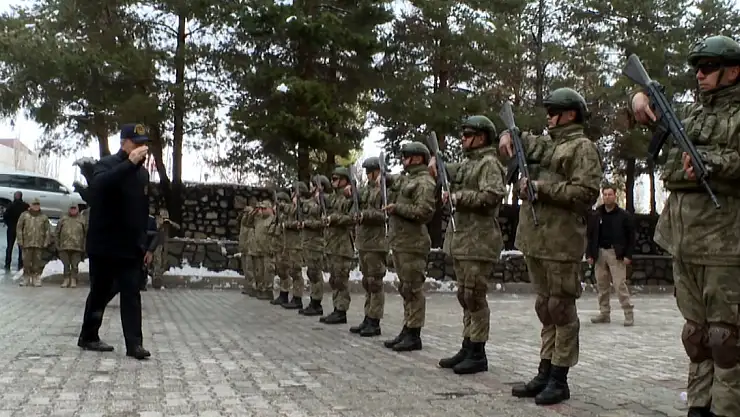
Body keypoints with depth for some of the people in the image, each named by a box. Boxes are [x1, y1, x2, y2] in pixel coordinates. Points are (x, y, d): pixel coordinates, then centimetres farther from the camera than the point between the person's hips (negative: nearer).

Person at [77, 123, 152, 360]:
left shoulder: (143, 172, 11)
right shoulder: (107, 164, -8)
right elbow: (98, 185, -33)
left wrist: (143, 243, 13)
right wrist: (130, 163, -37)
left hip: (130, 247, 5)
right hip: (104, 245, -5)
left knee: (132, 294, -1)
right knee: (100, 292, 8)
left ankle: (134, 344, -2)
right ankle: (88, 336, 26)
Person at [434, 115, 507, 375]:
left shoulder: (489, 163, -8)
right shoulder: (467, 163, 20)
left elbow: (493, 196, -22)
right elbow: (447, 172, 36)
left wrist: (458, 197, -16)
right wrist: (436, 162, 14)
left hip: (479, 243, -9)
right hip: (461, 241, 10)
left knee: (474, 297, -6)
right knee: (465, 297, 13)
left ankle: (478, 354, 1)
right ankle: (467, 348, 21)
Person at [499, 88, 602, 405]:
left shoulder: (582, 147, -4)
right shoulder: (544, 143, 20)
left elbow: (585, 192, -16)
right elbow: (519, 138, 35)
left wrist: (541, 188, -16)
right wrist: (507, 135, 12)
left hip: (562, 243, -8)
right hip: (535, 240, 8)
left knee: (561, 309, -2)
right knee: (545, 308, 13)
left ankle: (559, 380, 6)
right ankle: (545, 374, 21)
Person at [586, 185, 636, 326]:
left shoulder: (624, 215, 0)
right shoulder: (596, 216, 10)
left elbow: (631, 236, 0)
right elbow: (590, 236, 13)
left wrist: (628, 255, -7)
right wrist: (589, 254, 5)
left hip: (616, 254, -4)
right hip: (600, 253, 4)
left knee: (620, 285, -8)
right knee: (601, 285, 7)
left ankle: (629, 314, -1)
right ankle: (604, 313, 15)